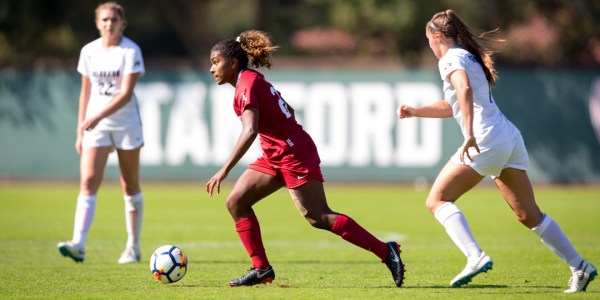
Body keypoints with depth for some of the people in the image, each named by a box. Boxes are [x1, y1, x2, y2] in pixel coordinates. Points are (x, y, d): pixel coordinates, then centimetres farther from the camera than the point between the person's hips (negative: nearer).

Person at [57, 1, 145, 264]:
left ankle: (133, 247, 17)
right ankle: (78, 245, -22)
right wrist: (80, 130, 10)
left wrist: (97, 117, -26)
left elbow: (126, 94, -17)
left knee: (130, 185, 6)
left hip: (126, 123, -3)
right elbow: (86, 92, 13)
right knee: (88, 181, -12)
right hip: (94, 125, 3)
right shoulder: (89, 52, 5)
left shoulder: (130, 51, -9)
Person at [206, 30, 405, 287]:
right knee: (236, 202, 3)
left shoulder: (247, 84, -16)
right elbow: (287, 112, 20)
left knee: (318, 218, -10)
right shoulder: (253, 80, 13)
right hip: (275, 157, 10)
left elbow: (249, 131, -29)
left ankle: (386, 251, -5)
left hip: (294, 155, -10)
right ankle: (261, 269, 4)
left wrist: (224, 171, -31)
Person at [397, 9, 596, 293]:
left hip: (486, 140, -9)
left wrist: (470, 134, -34)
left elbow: (464, 89, -25)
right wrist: (415, 112, 34)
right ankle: (580, 267, 9)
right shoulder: (470, 57, 25)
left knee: (437, 200, -5)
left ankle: (475, 257, -22)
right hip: (510, 139, 9)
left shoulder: (451, 59, -3)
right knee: (528, 214, 12)